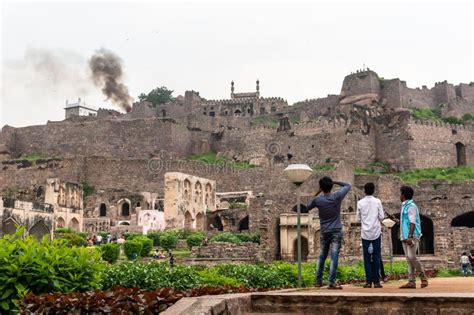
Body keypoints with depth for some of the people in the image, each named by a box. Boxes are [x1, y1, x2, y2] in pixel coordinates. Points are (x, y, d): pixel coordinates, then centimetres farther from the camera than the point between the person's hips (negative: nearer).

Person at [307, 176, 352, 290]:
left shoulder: (317, 200, -7)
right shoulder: (337, 196, -9)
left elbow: (308, 207, 14)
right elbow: (348, 185, 6)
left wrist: (317, 194, 14)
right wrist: (335, 182, 6)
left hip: (324, 232, 2)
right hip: (336, 231, -2)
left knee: (322, 256, 15)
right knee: (334, 257, -5)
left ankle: (318, 281, 21)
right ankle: (331, 283, -10)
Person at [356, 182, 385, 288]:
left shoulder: (360, 202, -2)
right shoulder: (377, 201, -5)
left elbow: (358, 219, 2)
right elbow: (381, 217, -4)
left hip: (365, 233, 1)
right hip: (376, 232, -1)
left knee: (367, 257, 4)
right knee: (376, 257, 4)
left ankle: (368, 281, 3)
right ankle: (376, 281, 3)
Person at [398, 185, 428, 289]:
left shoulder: (411, 206, -9)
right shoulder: (404, 206, 20)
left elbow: (412, 222, -17)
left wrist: (410, 236, -23)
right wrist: (401, 234, 21)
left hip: (412, 236, -9)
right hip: (405, 237, 9)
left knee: (411, 256, -16)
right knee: (409, 259, 4)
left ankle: (423, 278, -3)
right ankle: (411, 282, 3)